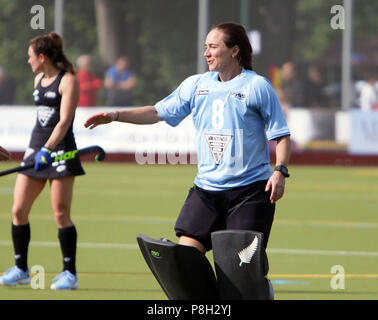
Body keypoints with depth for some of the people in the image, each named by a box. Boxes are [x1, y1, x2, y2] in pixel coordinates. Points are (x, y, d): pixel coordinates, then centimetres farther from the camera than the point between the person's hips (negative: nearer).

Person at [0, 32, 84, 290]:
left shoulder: (68, 81, -10)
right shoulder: (39, 79, 14)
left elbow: (64, 121, -19)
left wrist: (47, 149, -30)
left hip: (59, 152, -8)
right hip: (36, 149, 8)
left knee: (61, 215, -7)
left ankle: (70, 273, 1)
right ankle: (21, 270, 11)